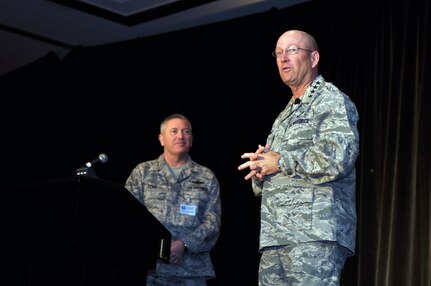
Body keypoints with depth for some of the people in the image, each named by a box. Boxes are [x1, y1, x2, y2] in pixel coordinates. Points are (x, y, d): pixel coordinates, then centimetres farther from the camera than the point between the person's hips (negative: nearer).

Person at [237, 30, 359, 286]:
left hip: (314, 235, -8)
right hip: (275, 238, 8)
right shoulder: (285, 116, 26)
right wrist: (260, 170, 3)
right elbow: (261, 186, 28)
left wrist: (280, 162, -9)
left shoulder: (331, 100, 0)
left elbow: (339, 158, -19)